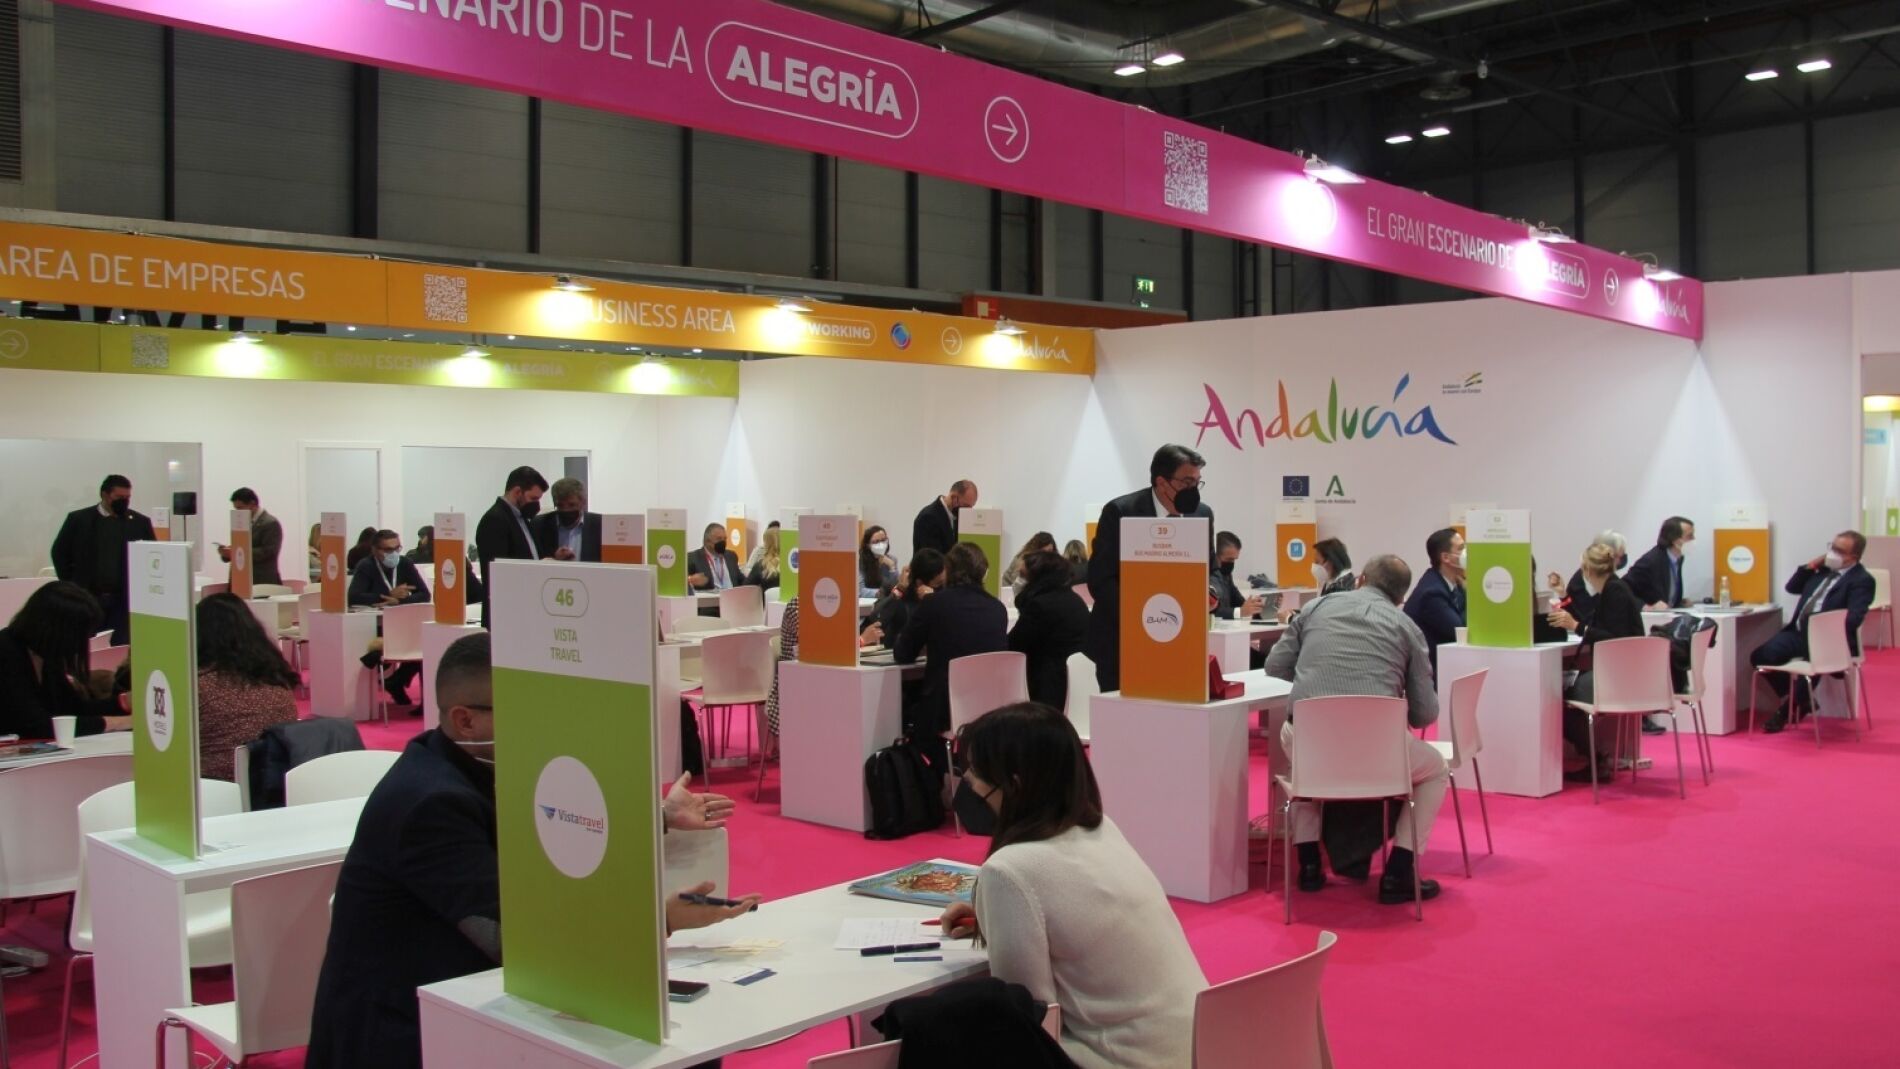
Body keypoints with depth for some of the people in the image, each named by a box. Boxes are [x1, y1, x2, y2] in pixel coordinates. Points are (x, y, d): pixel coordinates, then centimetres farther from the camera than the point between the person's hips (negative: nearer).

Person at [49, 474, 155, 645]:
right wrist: (71, 585, 2)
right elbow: (59, 552, 8)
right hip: (87, 599, 0)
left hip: (125, 601, 0)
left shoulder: (140, 522, 5)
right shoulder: (79, 519, 2)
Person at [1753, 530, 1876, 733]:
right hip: (1798, 632, 7)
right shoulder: (1824, 569, 18)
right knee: (1760, 655, -13)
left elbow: (1852, 620, -18)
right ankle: (1793, 699, 9)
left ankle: (1792, 705, -3)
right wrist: (1811, 566, 10)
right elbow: (1791, 587, 23)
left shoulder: (1861, 580, -5)